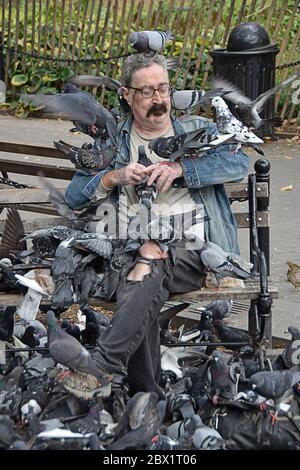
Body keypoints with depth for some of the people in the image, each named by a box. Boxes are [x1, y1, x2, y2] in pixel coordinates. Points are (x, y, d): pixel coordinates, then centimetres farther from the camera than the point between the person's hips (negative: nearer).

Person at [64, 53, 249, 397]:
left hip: (193, 250, -1)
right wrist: (115, 177, -2)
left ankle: (104, 364, -46)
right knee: (146, 292, -36)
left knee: (144, 281, -36)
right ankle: (147, 397, -37)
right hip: (132, 248, 1)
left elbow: (239, 163, 2)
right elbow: (74, 195, 17)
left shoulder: (197, 130, 21)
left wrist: (180, 169, -9)